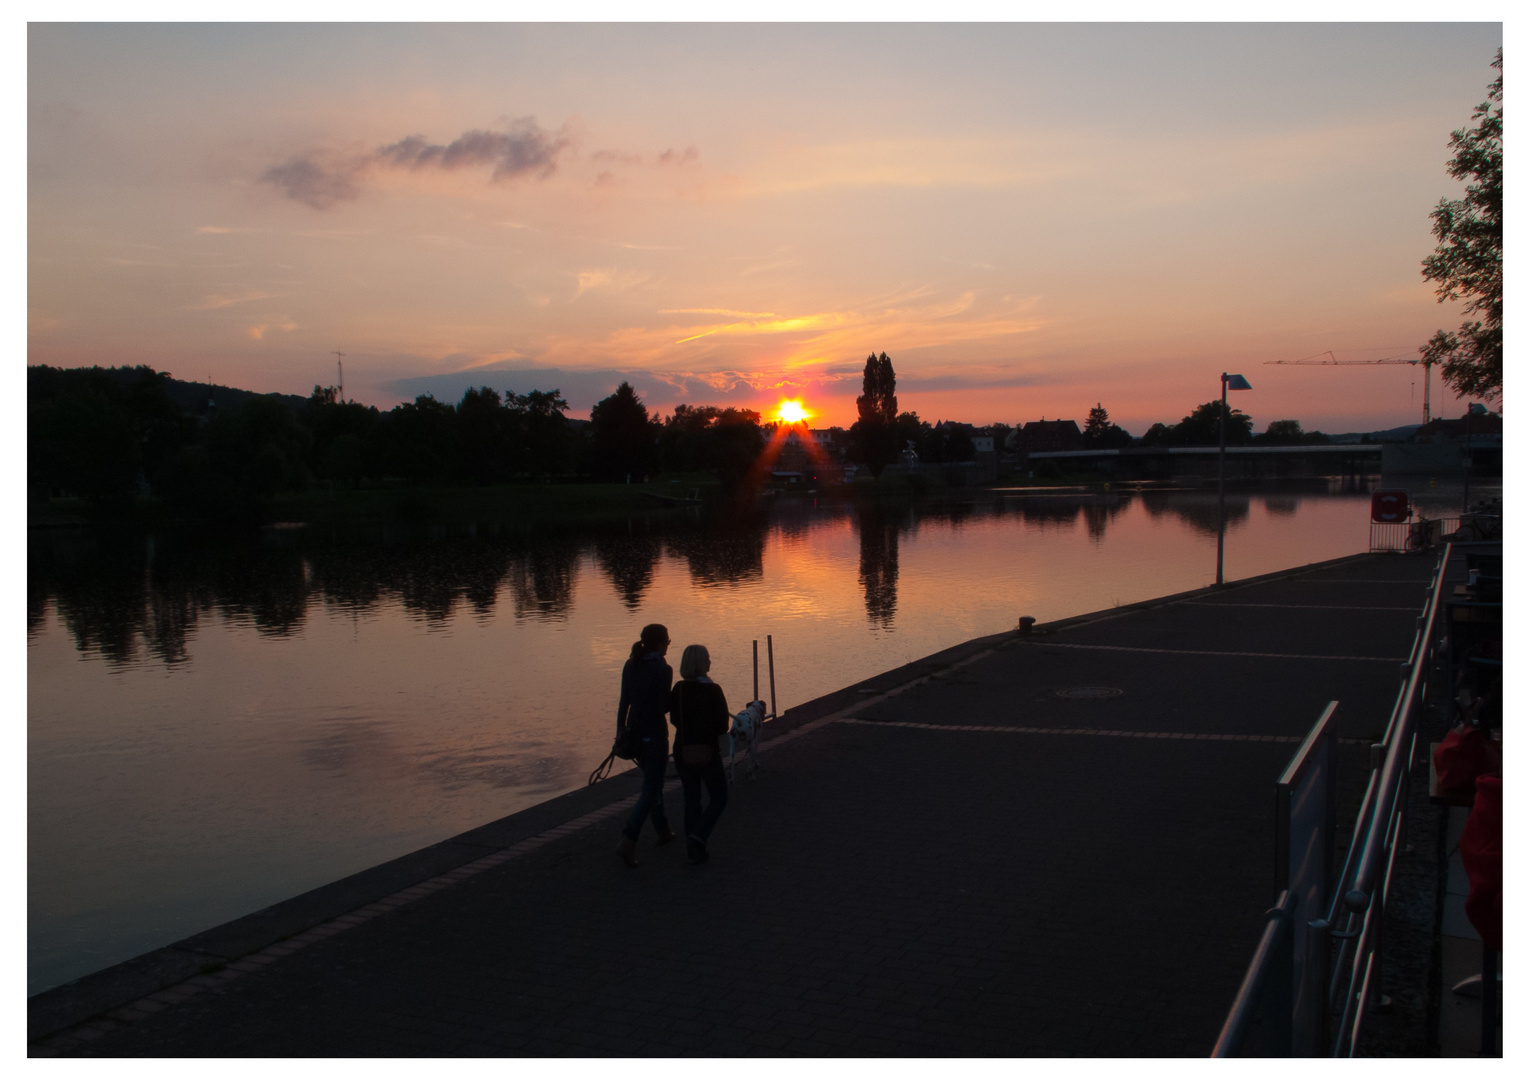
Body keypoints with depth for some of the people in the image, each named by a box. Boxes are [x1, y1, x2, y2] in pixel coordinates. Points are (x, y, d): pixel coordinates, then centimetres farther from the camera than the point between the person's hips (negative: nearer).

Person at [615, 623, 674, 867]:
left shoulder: (630, 666, 3)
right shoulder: (663, 670, -16)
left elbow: (624, 702, 4)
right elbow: (663, 707, -17)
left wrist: (619, 731, 9)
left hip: (634, 733, 7)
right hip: (655, 734, -7)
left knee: (652, 781, 24)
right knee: (651, 790, -2)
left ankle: (662, 830, 35)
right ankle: (628, 841, -16)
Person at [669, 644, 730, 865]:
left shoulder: (678, 689, -2)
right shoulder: (713, 690, -16)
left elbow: (675, 719, 10)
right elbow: (722, 726, -13)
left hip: (682, 752, 5)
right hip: (707, 753, -4)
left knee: (691, 799, 18)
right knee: (719, 799, 13)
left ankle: (694, 850, 17)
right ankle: (698, 837, -7)